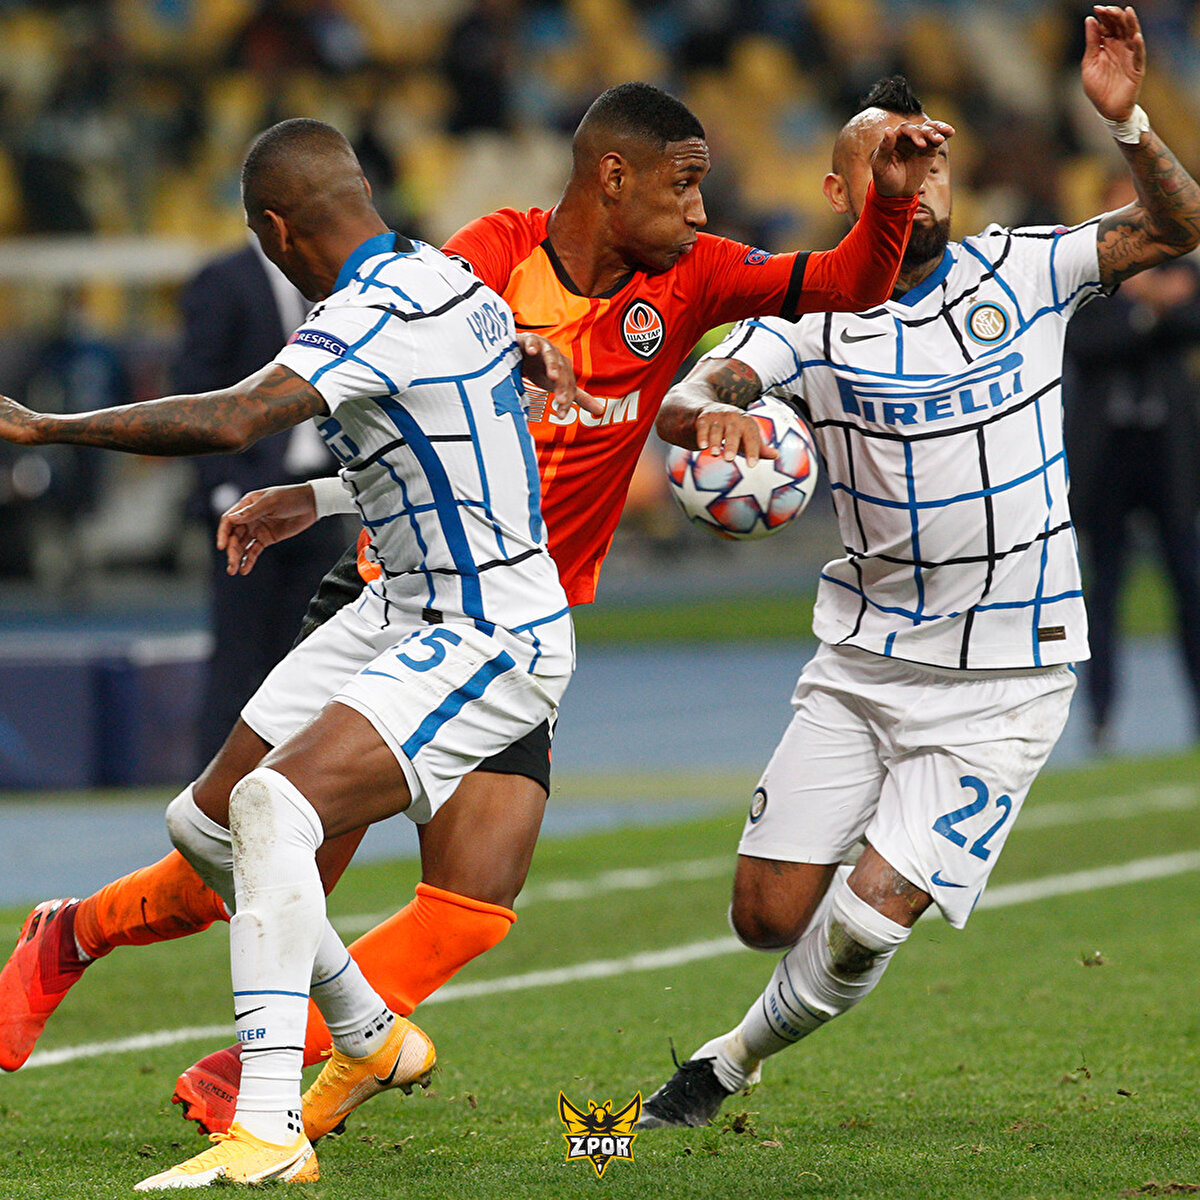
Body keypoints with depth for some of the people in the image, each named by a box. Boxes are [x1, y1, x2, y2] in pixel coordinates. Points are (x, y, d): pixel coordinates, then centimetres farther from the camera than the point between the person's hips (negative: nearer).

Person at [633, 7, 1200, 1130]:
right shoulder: (813, 314, -3)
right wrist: (709, 414, -42)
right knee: (769, 914, -1)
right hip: (861, 659, 2)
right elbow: (682, 400, -17)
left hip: (1002, 684, -2)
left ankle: (738, 1057, 17)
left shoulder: (1017, 270, 0)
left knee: (868, 919, -11)